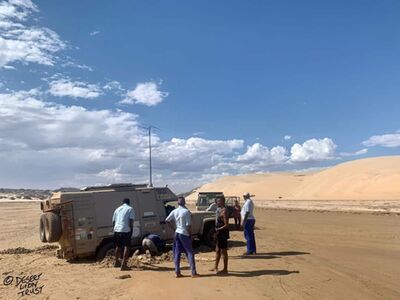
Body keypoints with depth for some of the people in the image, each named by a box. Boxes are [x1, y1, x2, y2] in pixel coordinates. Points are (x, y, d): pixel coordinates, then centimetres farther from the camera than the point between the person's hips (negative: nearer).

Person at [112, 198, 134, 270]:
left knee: (118, 246, 21)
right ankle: (123, 265, -11)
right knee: (126, 246, -1)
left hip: (117, 229, 6)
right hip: (126, 230, -6)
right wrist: (131, 230, 1)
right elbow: (131, 221, -7)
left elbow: (113, 221, 20)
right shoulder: (130, 209, 4)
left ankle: (117, 262, 37)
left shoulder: (117, 209, 20)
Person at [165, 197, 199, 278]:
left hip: (177, 233, 5)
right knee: (190, 253, 3)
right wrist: (190, 234, -4)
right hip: (185, 234, -5)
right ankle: (193, 272, 3)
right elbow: (188, 225, -16)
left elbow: (167, 220, 4)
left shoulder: (174, 211, 2)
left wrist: (173, 228, 11)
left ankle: (177, 272, 13)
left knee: (177, 253, 10)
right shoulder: (186, 211, -14)